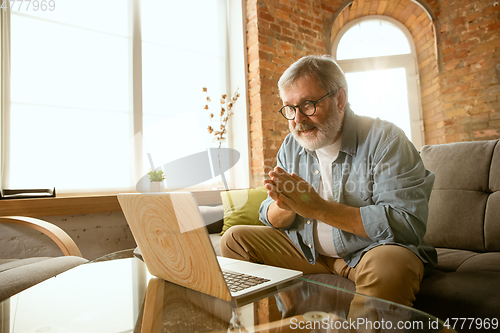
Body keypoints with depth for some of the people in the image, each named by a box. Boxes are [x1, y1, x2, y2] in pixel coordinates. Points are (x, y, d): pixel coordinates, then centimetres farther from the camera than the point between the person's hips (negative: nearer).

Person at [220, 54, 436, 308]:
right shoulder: (291, 146, 3)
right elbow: (270, 218, 5)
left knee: (388, 264, -38)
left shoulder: (384, 139, -14)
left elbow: (408, 223, -24)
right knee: (234, 239, -5)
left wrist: (318, 208, -27)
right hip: (306, 249, 5)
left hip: (372, 249, -4)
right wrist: (287, 207, -22)